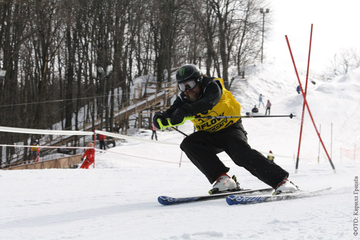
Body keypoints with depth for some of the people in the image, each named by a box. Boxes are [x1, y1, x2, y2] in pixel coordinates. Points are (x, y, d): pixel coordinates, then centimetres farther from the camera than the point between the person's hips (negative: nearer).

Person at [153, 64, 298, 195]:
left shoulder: (212, 86, -19)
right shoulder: (184, 100, -4)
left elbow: (208, 102, -41)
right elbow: (170, 115, -16)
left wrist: (186, 110, -58)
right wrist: (160, 119, -42)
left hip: (230, 128, -5)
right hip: (209, 136, 5)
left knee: (242, 153, -31)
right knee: (188, 144, -22)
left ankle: (280, 181, -29)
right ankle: (222, 179, -28)